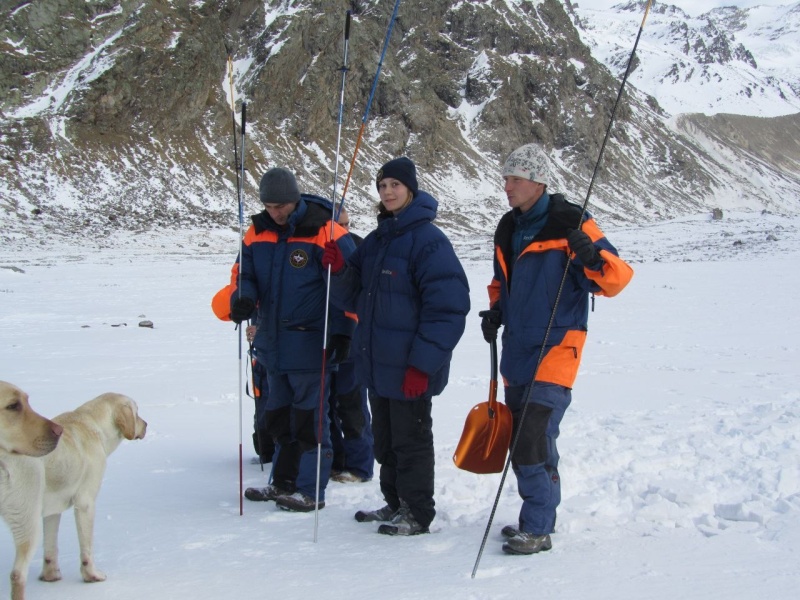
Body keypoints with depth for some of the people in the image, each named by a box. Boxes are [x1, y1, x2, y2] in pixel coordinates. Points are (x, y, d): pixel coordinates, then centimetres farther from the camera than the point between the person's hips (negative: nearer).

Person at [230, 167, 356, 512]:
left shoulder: (325, 231, -12)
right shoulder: (258, 232, 5)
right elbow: (245, 274, 13)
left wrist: (341, 333, -14)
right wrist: (242, 299, -10)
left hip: (311, 345, -7)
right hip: (273, 344, 7)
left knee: (310, 419, -1)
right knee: (279, 418, 16)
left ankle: (311, 490, 8)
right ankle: (283, 483, 29)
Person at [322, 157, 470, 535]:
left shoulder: (428, 240, -14)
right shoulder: (376, 240, 12)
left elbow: (448, 307, -18)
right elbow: (354, 297, 16)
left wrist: (423, 363, -20)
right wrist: (340, 271, -5)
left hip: (410, 368, -8)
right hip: (376, 363, 8)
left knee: (410, 440, 3)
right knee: (385, 439, 17)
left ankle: (417, 514, 15)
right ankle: (395, 503, 31)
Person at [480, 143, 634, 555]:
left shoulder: (570, 224, -10)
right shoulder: (507, 230, 12)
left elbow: (616, 279, -12)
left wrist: (593, 256, -31)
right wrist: (496, 311, 7)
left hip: (556, 349, -7)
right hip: (517, 349, 8)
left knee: (533, 441, -15)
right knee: (521, 441, 12)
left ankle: (537, 529, -6)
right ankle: (539, 517, 26)